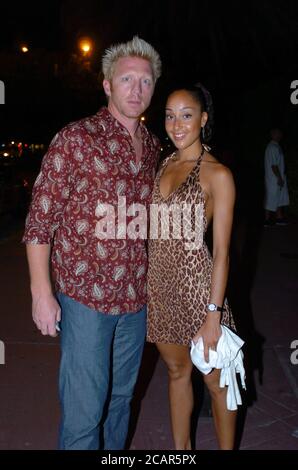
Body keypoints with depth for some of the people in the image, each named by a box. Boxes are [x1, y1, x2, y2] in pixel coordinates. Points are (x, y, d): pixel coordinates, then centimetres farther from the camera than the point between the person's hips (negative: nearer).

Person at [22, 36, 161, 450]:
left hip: (136, 296, 6)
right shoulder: (76, 138, -8)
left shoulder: (153, 147, 9)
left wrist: (153, 281, 13)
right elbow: (40, 219, -9)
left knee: (121, 397, 20)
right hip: (85, 295, -5)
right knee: (85, 409, 2)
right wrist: (42, 292, -13)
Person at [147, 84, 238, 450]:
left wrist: (214, 314, -16)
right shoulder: (164, 164, 8)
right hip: (160, 284, 6)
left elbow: (222, 251, -12)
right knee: (176, 370, 21)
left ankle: (226, 448, 33)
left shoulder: (217, 175, -10)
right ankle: (181, 448, 39)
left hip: (197, 285, -6)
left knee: (214, 380, 11)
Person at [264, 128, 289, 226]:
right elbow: (273, 165, -23)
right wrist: (279, 178, -21)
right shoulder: (273, 147, -19)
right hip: (274, 179, -10)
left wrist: (281, 177, 18)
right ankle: (267, 220, 8)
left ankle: (279, 218, 21)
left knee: (280, 199, 14)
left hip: (278, 178, 10)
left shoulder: (276, 146, 13)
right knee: (271, 199, -1)